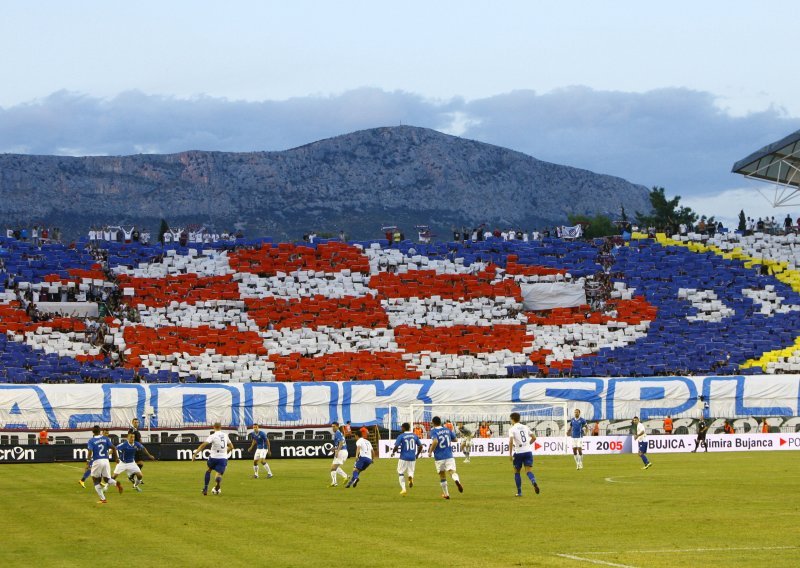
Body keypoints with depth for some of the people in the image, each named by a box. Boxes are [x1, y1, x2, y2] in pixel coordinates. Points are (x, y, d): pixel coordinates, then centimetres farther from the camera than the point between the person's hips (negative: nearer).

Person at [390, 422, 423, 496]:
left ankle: (403, 489, 0)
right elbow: (420, 446, 9)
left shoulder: (401, 436, -7)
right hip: (412, 458, 3)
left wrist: (393, 453, 9)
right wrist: (417, 454, 24)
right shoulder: (414, 436, 6)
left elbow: (396, 447, -11)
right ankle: (411, 478, -20)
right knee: (410, 471, 17)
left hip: (404, 457, -3)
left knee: (400, 473, 12)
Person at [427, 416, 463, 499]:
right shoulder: (447, 430, 7)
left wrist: (430, 452, -14)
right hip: (449, 456, 2)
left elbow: (435, 441, -24)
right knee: (452, 471, -6)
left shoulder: (433, 431, -7)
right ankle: (457, 480, -41)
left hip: (439, 457, -2)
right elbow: (454, 439, 18)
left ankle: (446, 494, 19)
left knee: (442, 475, 12)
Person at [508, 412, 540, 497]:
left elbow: (511, 441, -17)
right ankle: (534, 483, -33)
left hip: (518, 452, -4)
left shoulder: (512, 429, -4)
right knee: (528, 470, -2)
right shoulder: (525, 427, 11)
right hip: (528, 451, 4)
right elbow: (534, 437, 14)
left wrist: (510, 453, -13)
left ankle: (519, 492, 14)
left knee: (516, 472, 13)